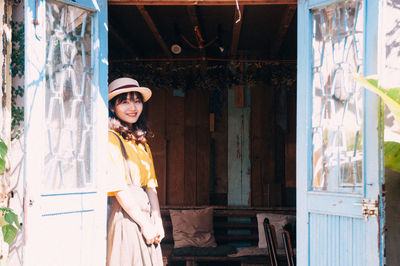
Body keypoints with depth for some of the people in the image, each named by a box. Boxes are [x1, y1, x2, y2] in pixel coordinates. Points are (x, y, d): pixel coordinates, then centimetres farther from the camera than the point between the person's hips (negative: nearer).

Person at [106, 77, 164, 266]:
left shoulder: (142, 143, 17)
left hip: (145, 217, 8)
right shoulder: (111, 139, -8)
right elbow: (118, 189, -14)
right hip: (124, 217, -7)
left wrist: (157, 222, 3)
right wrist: (144, 224, -13)